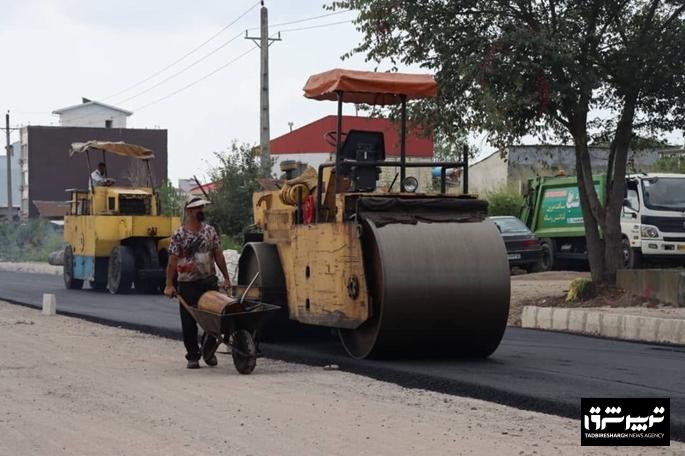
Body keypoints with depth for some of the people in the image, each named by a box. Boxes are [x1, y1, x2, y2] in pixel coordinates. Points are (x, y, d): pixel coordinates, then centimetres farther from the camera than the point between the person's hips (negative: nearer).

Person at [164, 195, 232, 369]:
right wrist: (169, 285, -10)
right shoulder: (179, 235, -5)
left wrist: (226, 277, 10)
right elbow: (172, 261, -6)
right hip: (188, 284, -3)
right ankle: (193, 356, 13)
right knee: (189, 322, 1)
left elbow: (218, 255, 11)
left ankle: (208, 350, 20)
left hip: (209, 281, 3)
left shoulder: (210, 230, 7)